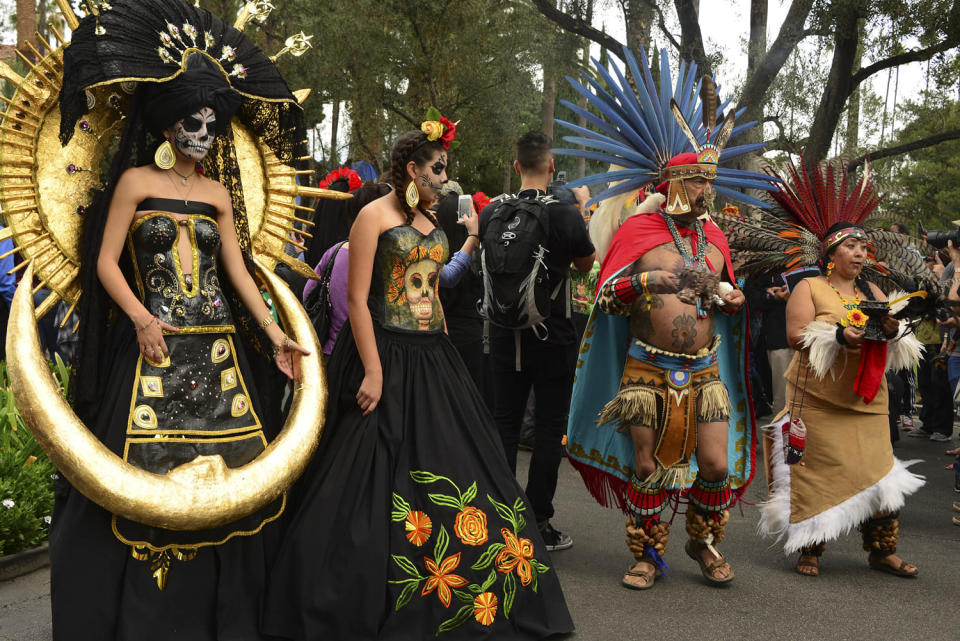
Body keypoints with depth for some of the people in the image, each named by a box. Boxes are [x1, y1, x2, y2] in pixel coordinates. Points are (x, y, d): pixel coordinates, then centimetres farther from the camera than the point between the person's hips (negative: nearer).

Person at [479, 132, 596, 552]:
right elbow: (586, 264, 5)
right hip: (553, 337, -3)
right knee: (548, 429, 5)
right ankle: (539, 523, 9)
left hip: (505, 335, 3)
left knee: (504, 423, 12)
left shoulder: (492, 213, -3)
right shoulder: (566, 215, -13)